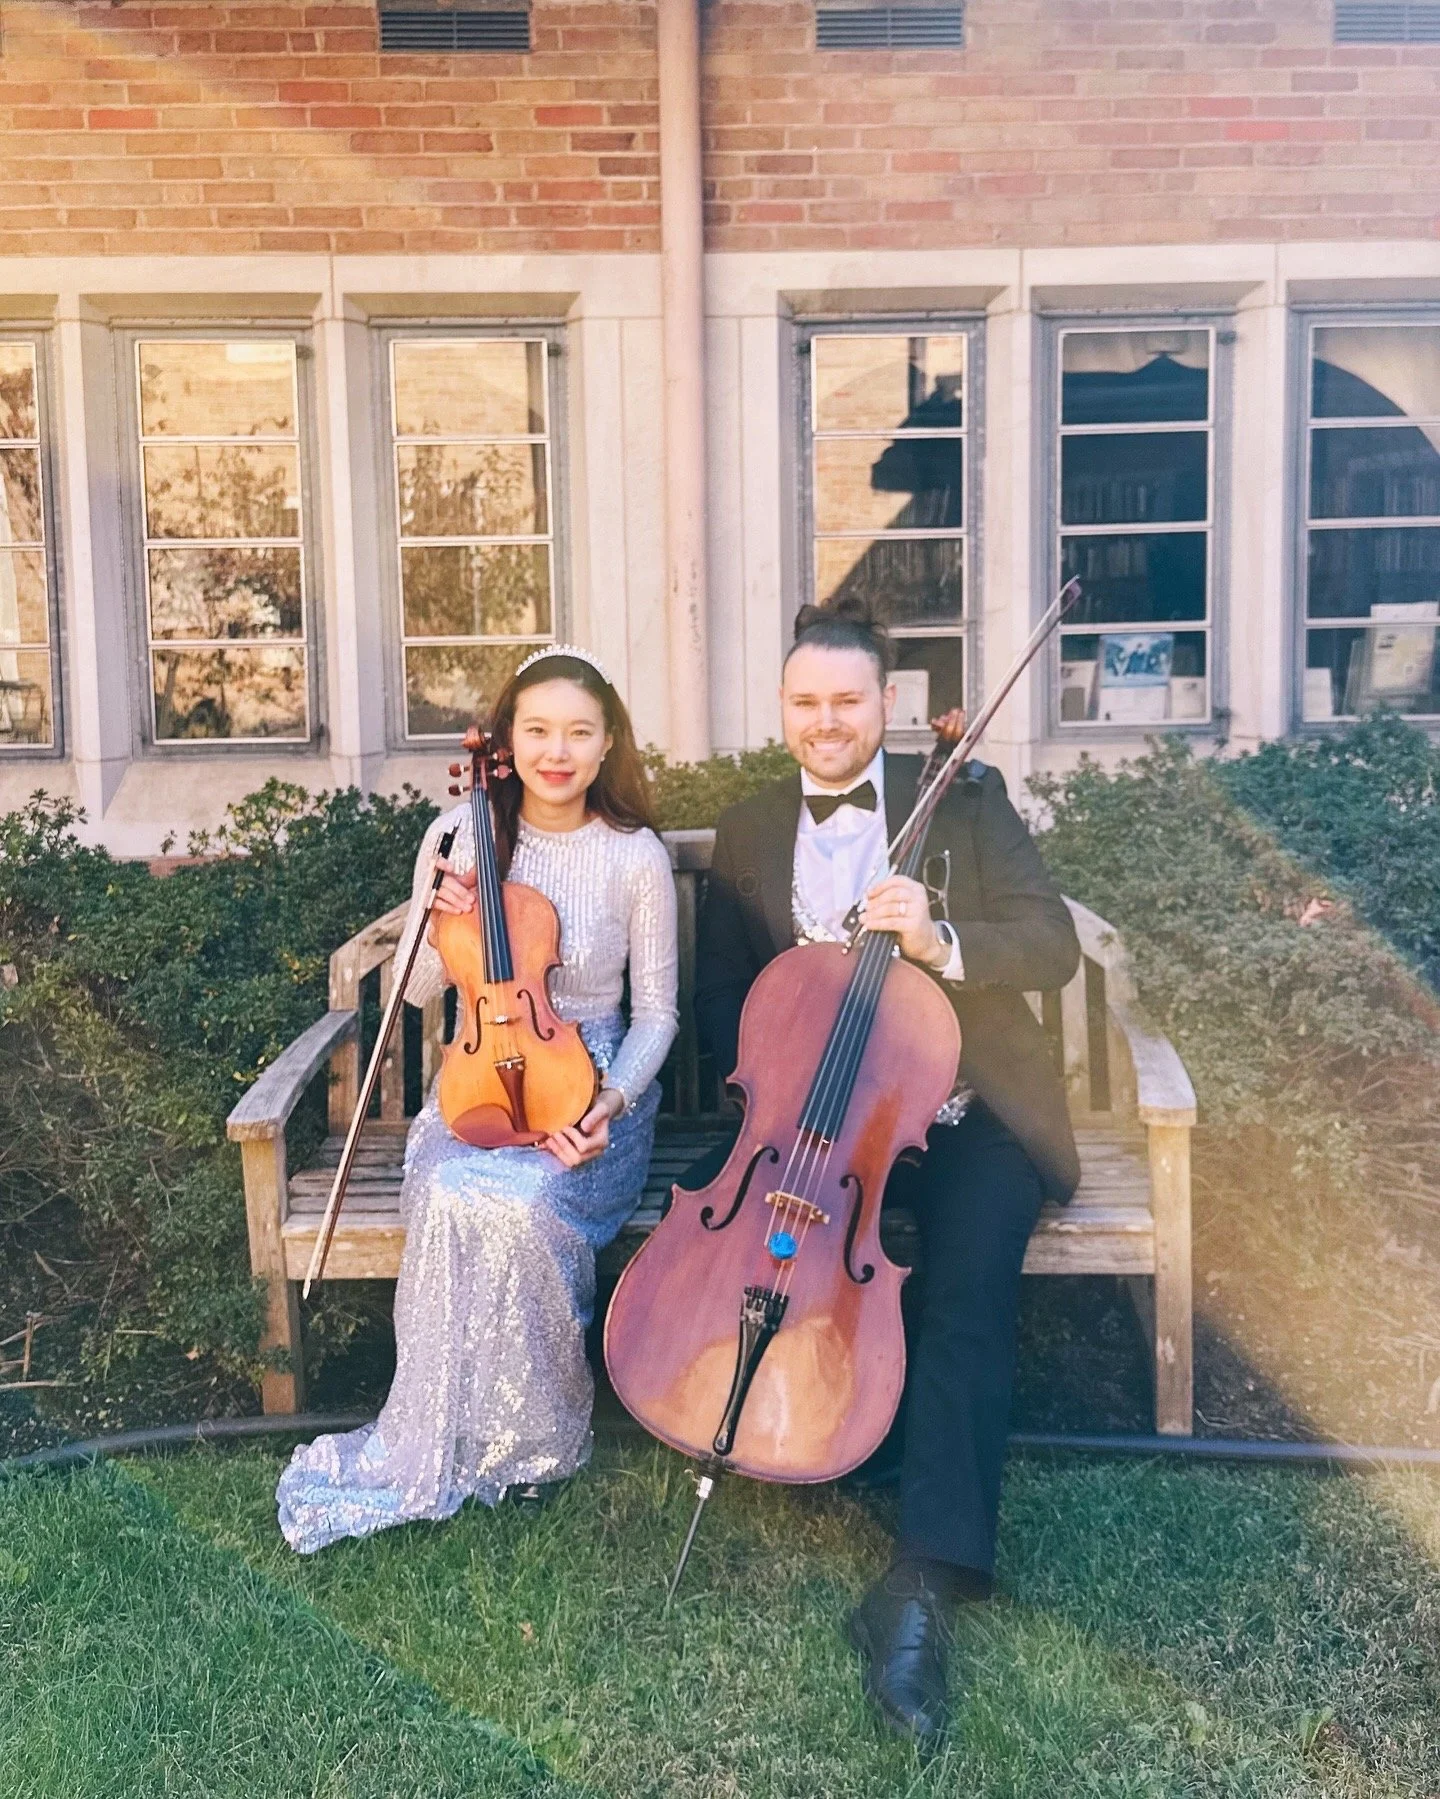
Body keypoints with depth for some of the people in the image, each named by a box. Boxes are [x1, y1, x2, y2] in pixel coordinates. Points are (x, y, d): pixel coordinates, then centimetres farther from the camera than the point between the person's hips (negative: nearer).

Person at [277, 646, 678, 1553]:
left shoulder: (636, 857, -5)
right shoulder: (460, 836, 0)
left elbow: (655, 1013, 1)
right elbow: (417, 992, 9)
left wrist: (613, 1102, -16)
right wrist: (445, 928, -13)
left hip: (593, 1090, -2)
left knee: (524, 1205, -33)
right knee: (453, 1199, -32)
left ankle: (530, 1433, -8)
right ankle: (454, 1438, -12)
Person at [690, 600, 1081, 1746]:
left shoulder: (964, 797, 1)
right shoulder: (748, 833, 11)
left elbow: (1055, 946, -9)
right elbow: (722, 998, 15)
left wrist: (938, 942, -28)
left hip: (959, 1115, -3)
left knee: (972, 1278, -30)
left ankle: (927, 1581, -29)